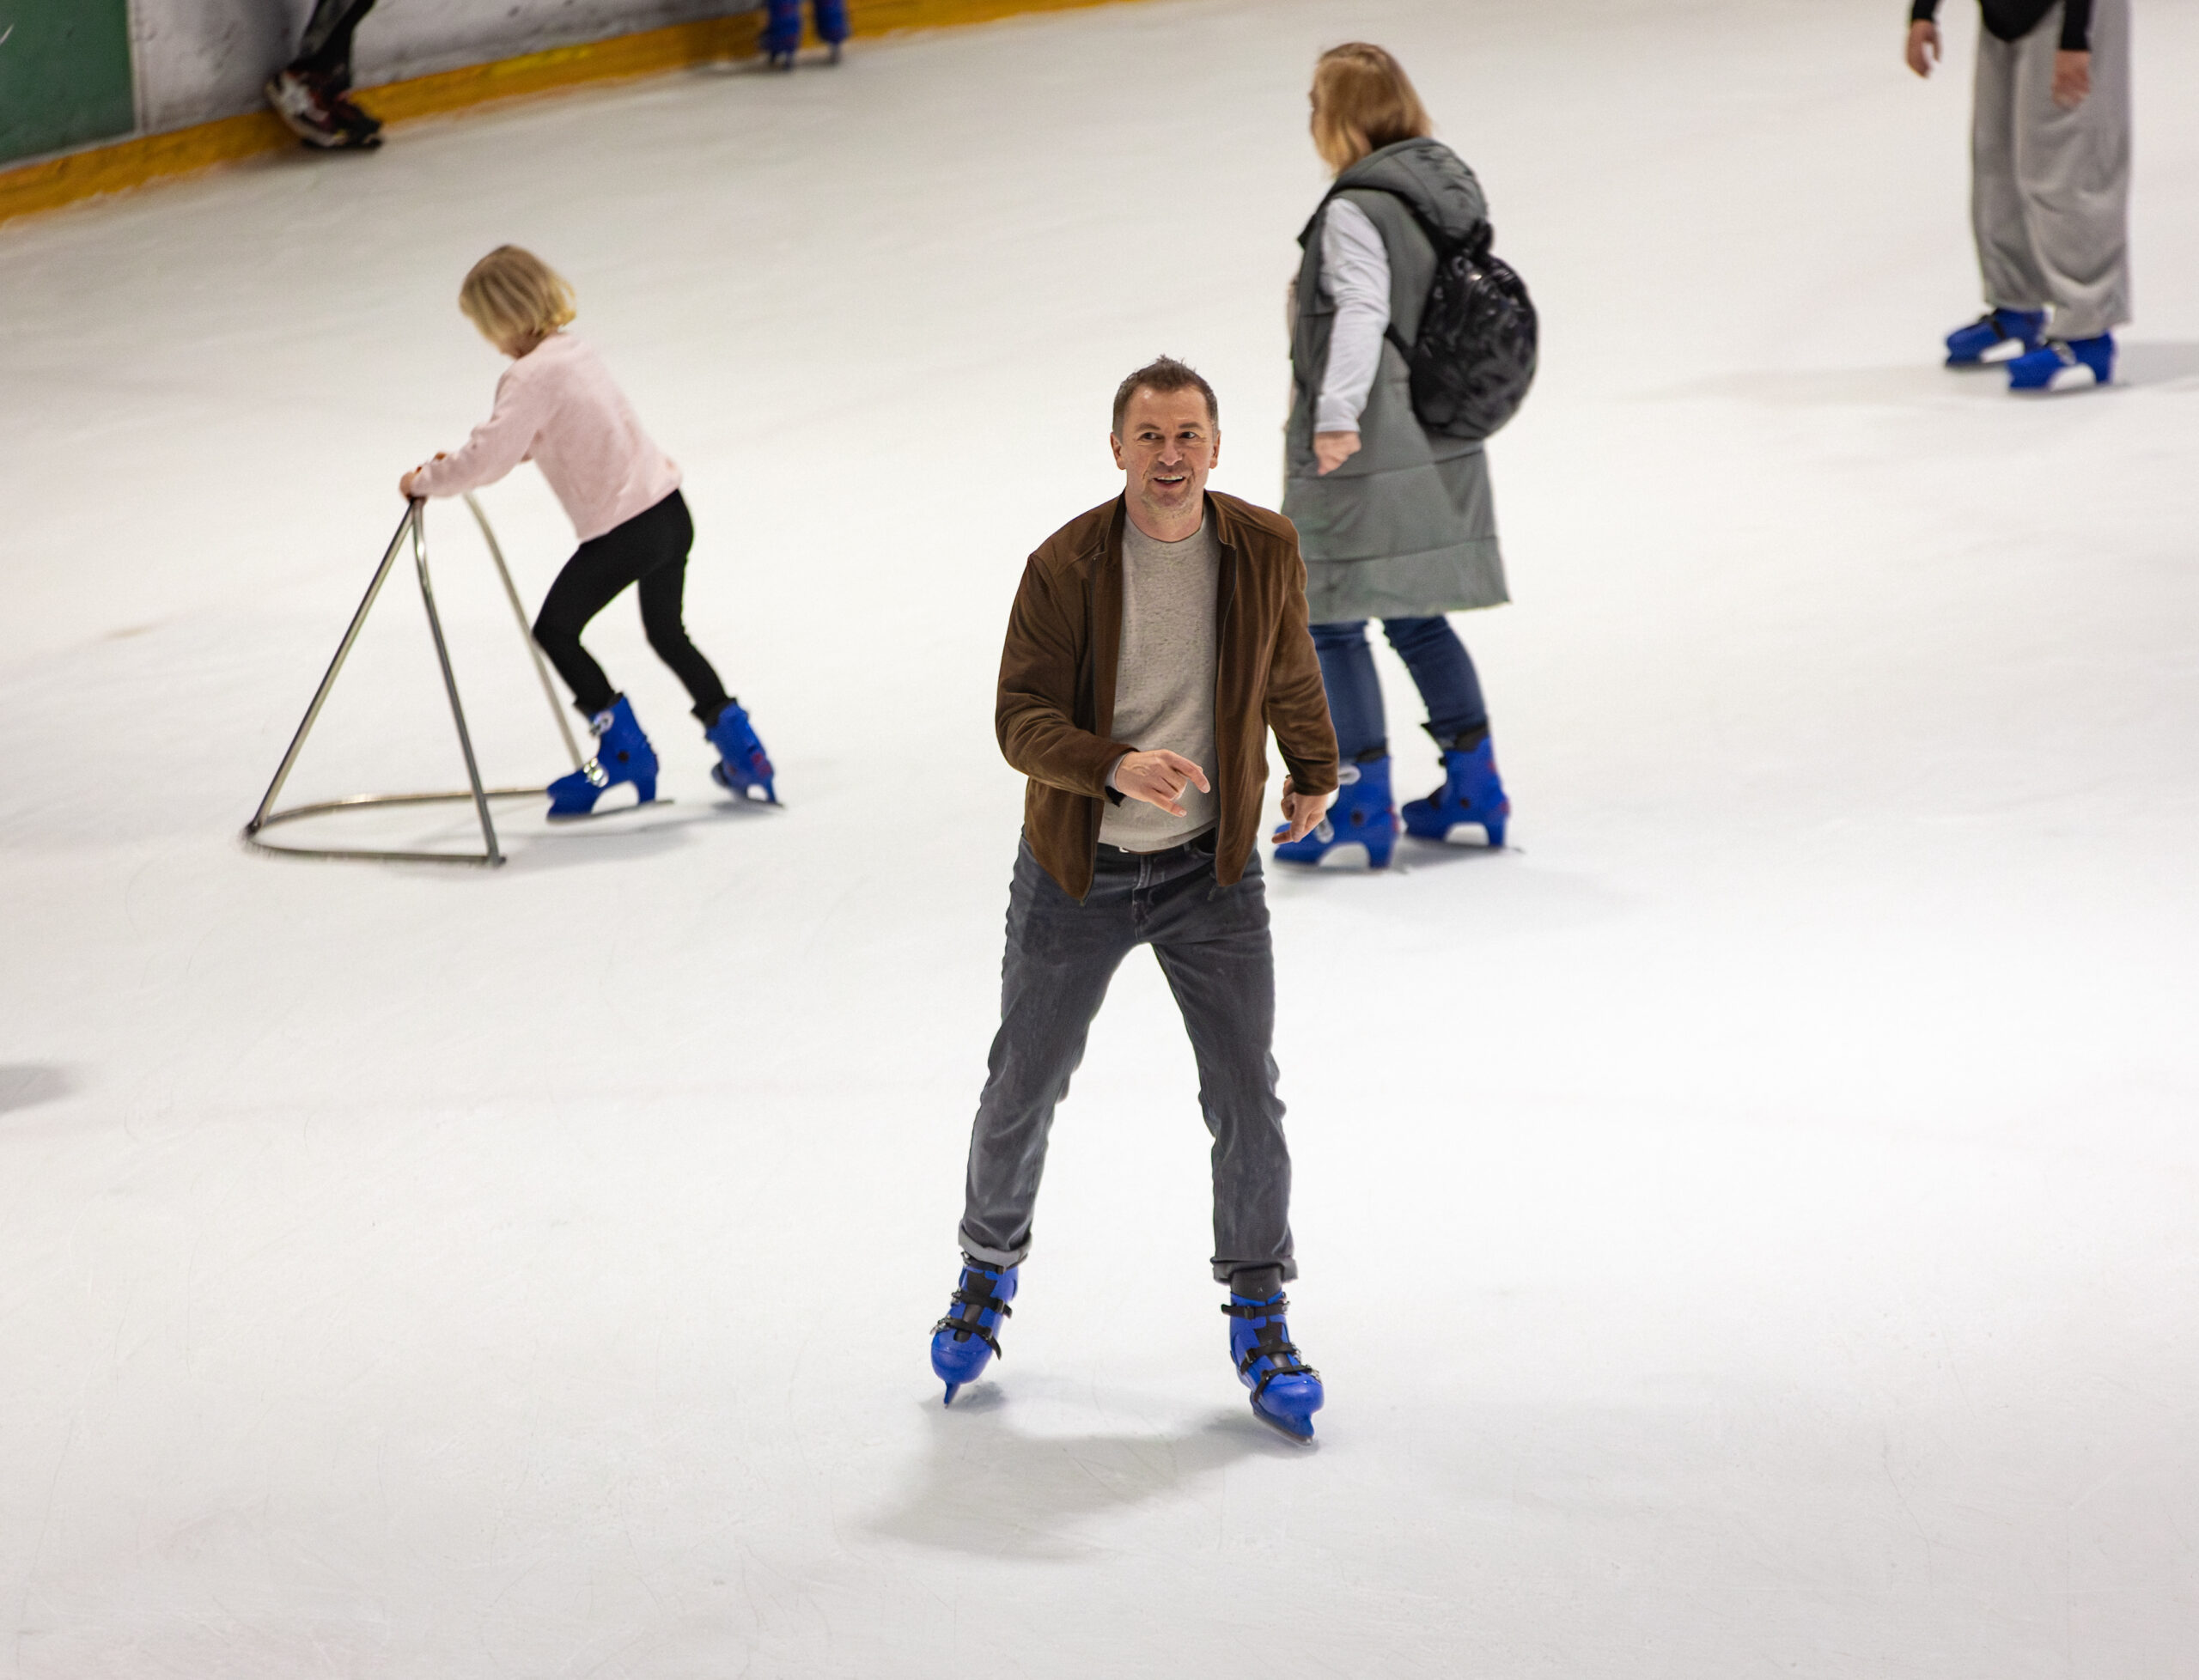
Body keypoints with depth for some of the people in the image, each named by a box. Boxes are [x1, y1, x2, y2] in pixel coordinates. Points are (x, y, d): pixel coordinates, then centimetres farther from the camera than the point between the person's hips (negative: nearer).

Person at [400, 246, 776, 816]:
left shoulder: (532, 376, -18)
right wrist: (460, 465, 17)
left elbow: (489, 459, -24)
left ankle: (622, 747, 9)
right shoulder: (573, 352, 11)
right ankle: (737, 743, 24)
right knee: (666, 631, 24)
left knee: (555, 630, 8)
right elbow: (529, 439, 24)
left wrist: (426, 481, -8)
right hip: (670, 511, 9)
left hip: (622, 530, -9)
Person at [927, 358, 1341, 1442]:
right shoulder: (1066, 567, -16)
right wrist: (1119, 765, -36)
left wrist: (1314, 771, 26)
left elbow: (1290, 671, 12)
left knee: (1246, 1099, -2)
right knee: (1024, 1089, 12)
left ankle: (1260, 1320, 13)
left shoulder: (1264, 551, -8)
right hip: (1076, 871, -1)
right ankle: (989, 1271, 37)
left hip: (1211, 868, 1)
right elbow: (1022, 719, -18)